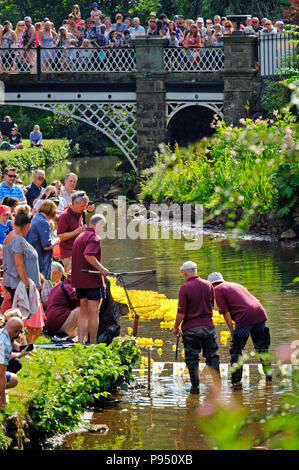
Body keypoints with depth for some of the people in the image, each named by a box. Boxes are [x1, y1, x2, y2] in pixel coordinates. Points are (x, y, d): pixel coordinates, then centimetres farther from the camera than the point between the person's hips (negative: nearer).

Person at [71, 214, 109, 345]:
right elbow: (88, 255, -29)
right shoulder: (94, 238, -13)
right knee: (93, 313, -3)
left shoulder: (79, 237, 17)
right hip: (92, 280, -8)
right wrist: (102, 269, -23)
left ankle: (80, 341, 9)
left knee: (83, 311, 13)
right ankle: (93, 343, -1)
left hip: (79, 280, 8)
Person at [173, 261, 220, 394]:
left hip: (191, 327, -4)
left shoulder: (185, 287, -12)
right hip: (208, 326, 4)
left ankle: (195, 387, 6)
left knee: (192, 358, 5)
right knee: (212, 356, 10)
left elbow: (181, 312, -12)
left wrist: (176, 327, 1)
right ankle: (218, 385, 7)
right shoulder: (208, 285, 4)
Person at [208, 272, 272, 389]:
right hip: (260, 313, 7)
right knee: (261, 347, 23)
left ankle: (236, 382, 1)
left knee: (236, 350, 3)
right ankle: (268, 374, 28)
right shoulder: (235, 285, 30)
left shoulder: (217, 290, 7)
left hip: (245, 318, -7)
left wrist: (232, 332, -4)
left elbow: (225, 312, -2)